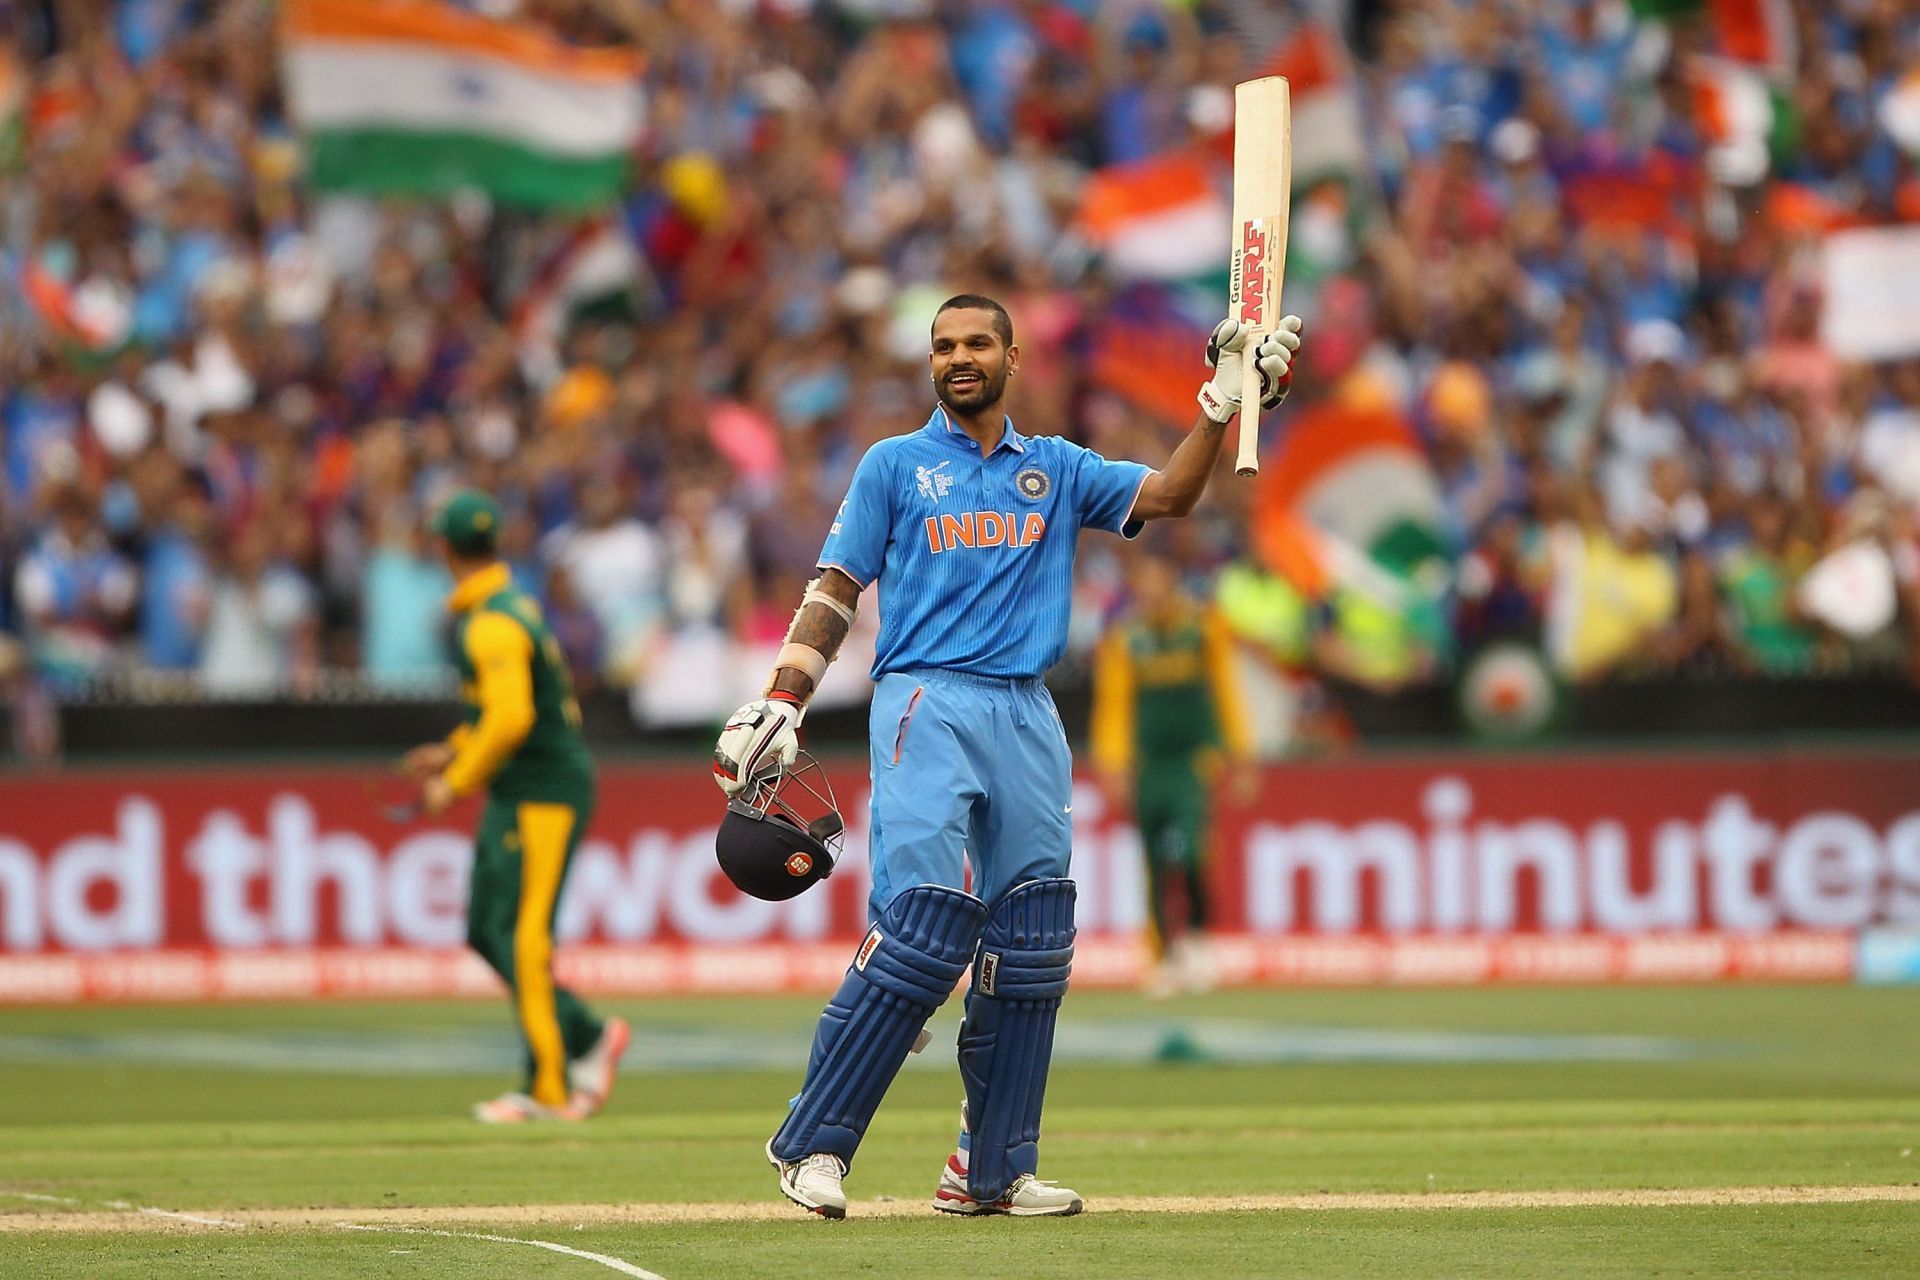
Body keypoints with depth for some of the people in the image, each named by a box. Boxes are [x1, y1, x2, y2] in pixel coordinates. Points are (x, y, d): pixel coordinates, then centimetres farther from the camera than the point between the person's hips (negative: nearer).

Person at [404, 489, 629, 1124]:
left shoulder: (491, 625, -18)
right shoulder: (511, 605, 14)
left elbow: (512, 718, -28)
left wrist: (458, 782, -19)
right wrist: (454, 752, 22)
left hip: (543, 795, -10)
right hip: (515, 793, 10)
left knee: (521, 938, -9)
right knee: (487, 934, 12)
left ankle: (549, 1090, -7)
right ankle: (589, 1037, 15)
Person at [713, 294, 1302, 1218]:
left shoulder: (1056, 471, 18)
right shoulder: (895, 465, 10)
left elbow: (1168, 494, 7)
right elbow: (836, 591, 5)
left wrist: (1223, 404, -6)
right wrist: (780, 705, -5)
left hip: (1028, 719, 4)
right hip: (926, 702, -4)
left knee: (1031, 947, 2)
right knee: (925, 925, -18)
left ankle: (993, 1170, 9)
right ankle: (811, 1144, -13)